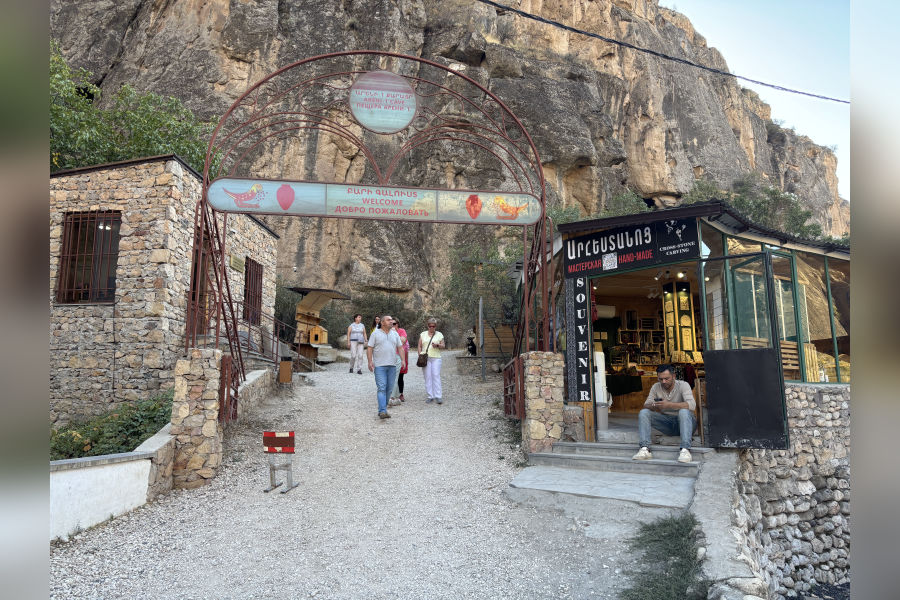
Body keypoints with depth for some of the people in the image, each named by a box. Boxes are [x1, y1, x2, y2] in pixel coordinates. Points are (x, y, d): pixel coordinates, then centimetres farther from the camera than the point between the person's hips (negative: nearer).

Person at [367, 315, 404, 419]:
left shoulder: (395, 334, 14)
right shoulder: (375, 333, 2)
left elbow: (400, 347, 13)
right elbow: (369, 348, -1)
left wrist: (402, 359, 1)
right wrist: (370, 361, -10)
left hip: (392, 365, 5)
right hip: (379, 366, -5)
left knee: (389, 389, 5)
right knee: (382, 388, -12)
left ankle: (382, 410, 14)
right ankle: (383, 411, -17)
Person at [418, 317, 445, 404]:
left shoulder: (439, 334, 11)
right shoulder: (423, 334, 14)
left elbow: (443, 345, 8)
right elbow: (419, 346, 11)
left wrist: (437, 345, -12)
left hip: (436, 358, -1)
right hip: (425, 358, 1)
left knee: (436, 376, -9)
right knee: (427, 377, -1)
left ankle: (438, 396, -8)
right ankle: (430, 397, 4)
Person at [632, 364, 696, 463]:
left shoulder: (683, 385, -11)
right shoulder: (656, 387, 1)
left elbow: (692, 405, -27)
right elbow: (646, 405, -5)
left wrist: (669, 405, -39)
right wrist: (654, 406, -30)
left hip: (684, 421, -4)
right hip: (666, 424, 4)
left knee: (684, 411, -36)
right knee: (643, 413, -17)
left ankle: (685, 449, -43)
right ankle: (645, 449, -30)